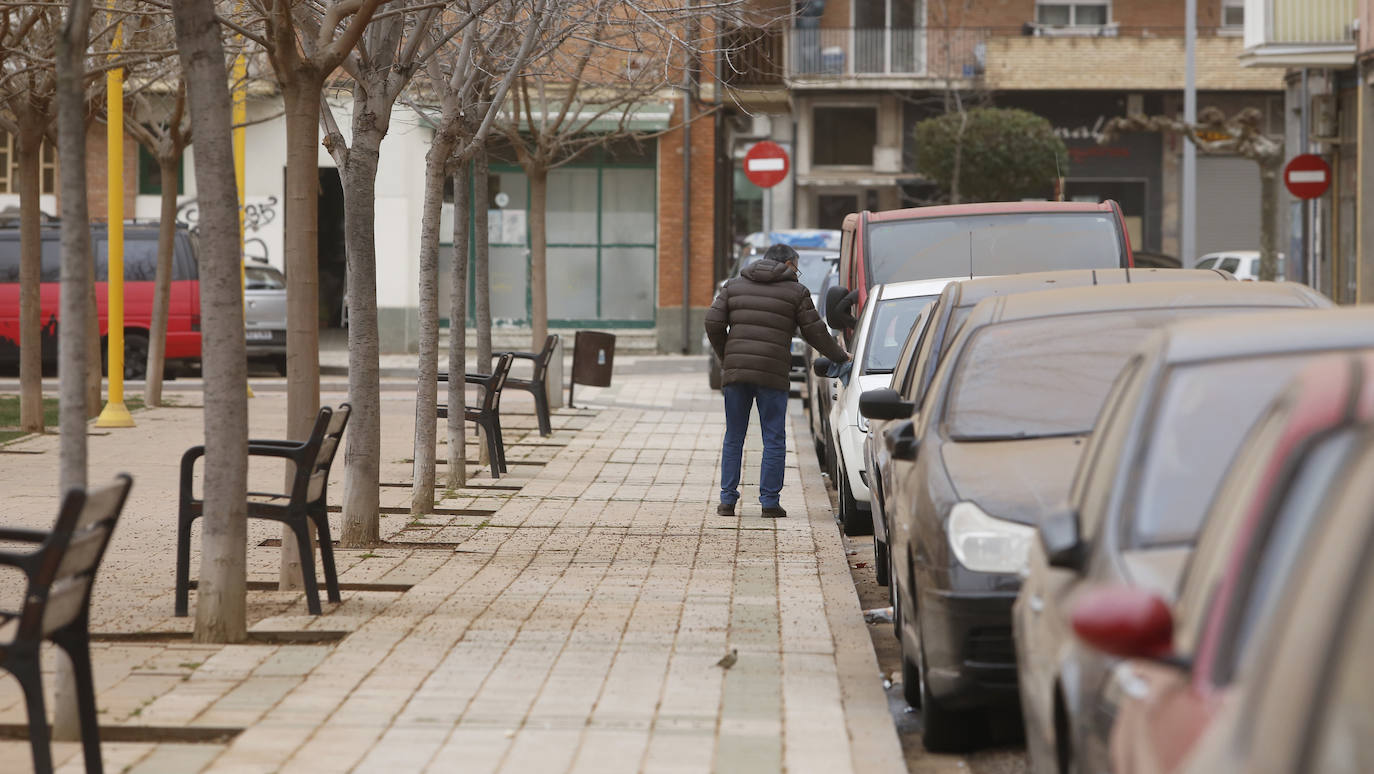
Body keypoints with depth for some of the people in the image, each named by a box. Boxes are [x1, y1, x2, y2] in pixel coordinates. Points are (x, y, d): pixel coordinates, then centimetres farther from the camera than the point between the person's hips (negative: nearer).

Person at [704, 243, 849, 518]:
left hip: (735, 371, 3)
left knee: (733, 438, 11)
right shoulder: (796, 291, 5)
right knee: (774, 440, 5)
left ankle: (727, 500, 10)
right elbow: (814, 332, 6)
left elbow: (713, 323, 7)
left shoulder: (734, 285, 14)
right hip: (773, 373, -3)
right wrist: (840, 355, 21)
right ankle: (769, 502, 3)